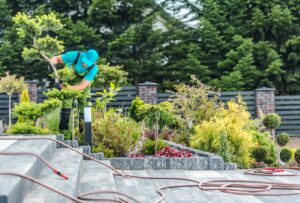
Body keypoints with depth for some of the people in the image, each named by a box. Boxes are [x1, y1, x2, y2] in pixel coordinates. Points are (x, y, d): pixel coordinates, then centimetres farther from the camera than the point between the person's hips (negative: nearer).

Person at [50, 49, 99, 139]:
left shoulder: (94, 68, -33)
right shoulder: (75, 56, -34)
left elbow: (81, 87, -36)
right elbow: (56, 58, -21)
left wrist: (63, 87, -47)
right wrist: (52, 64, -45)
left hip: (83, 84, 0)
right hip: (69, 81, 0)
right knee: (66, 106, -8)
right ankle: (65, 138, -5)